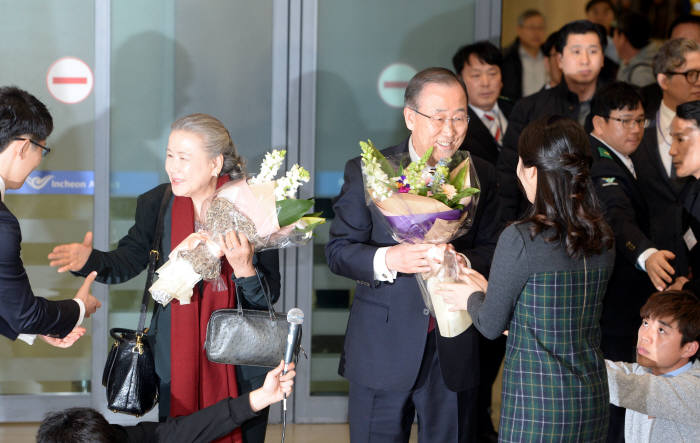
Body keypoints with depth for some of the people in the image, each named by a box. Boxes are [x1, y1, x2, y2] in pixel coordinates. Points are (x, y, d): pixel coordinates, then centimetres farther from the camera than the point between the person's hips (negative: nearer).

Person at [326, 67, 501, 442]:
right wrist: (387, 260, -25)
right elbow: (338, 250, -6)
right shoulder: (368, 171, -5)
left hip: (454, 351, 2)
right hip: (383, 351, -2)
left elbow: (491, 250, 4)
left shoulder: (480, 175, 3)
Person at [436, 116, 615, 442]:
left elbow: (491, 326, -7)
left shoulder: (521, 239, -17)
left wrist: (471, 298, 16)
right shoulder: (602, 237, 2)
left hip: (536, 403, -6)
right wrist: (488, 290, 23)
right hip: (593, 400, 6)